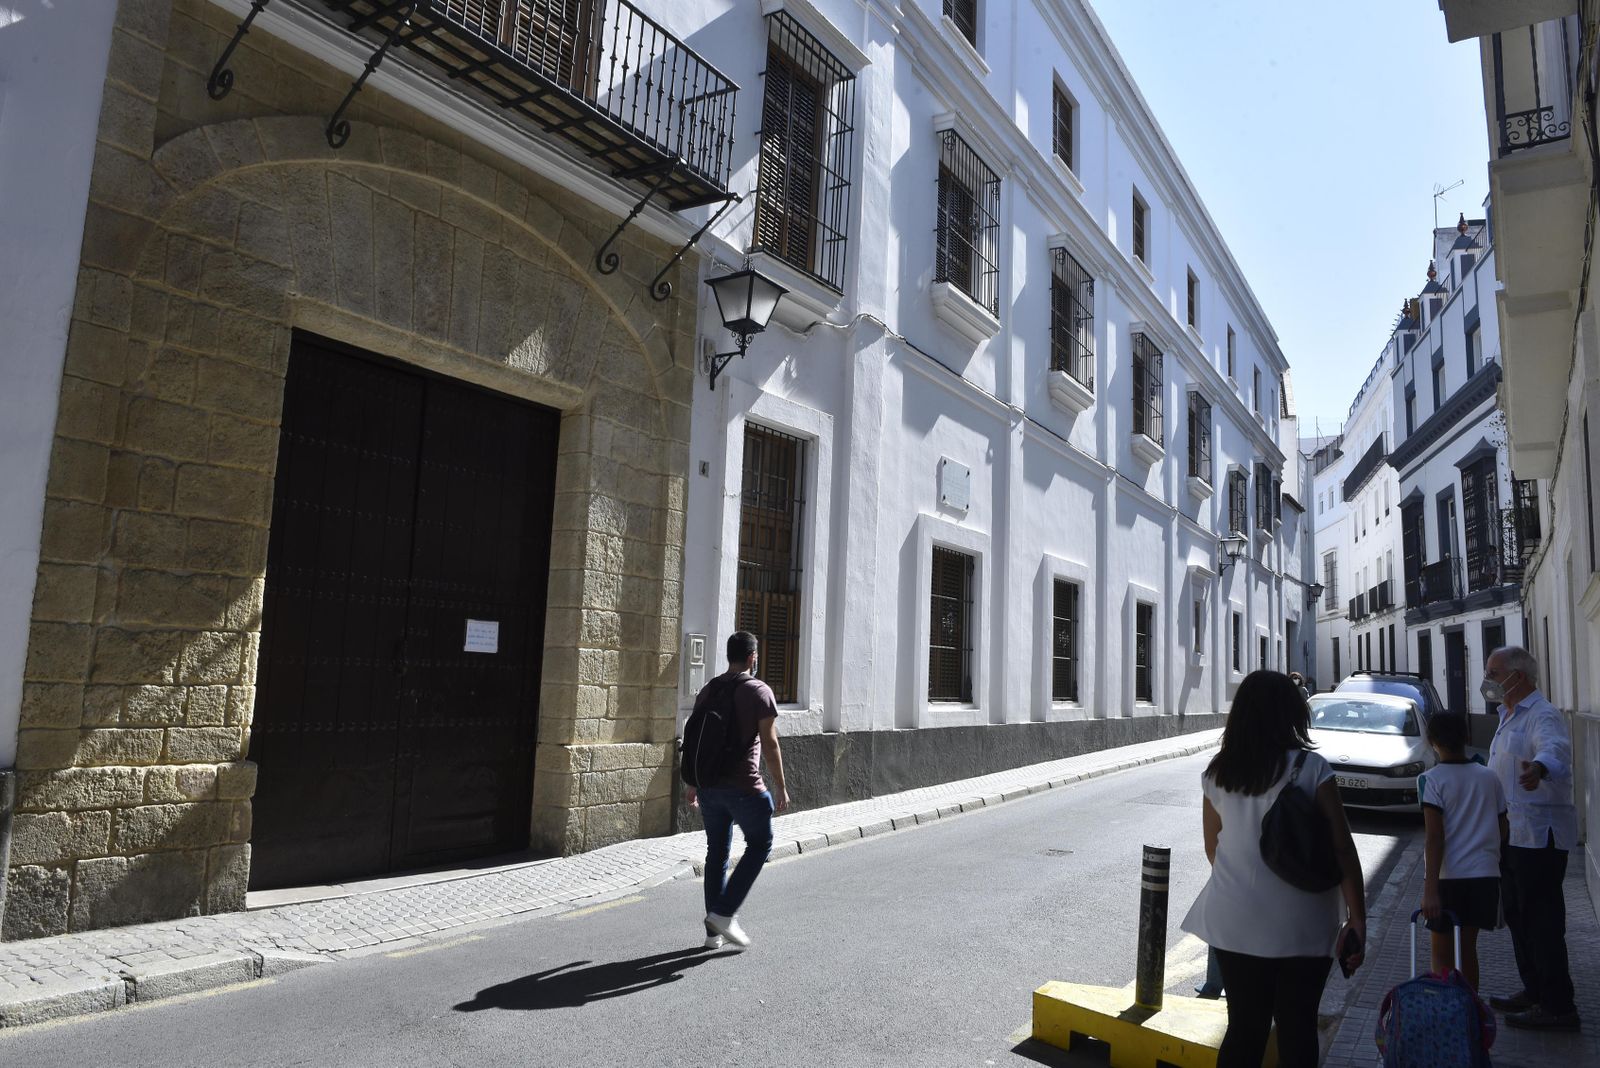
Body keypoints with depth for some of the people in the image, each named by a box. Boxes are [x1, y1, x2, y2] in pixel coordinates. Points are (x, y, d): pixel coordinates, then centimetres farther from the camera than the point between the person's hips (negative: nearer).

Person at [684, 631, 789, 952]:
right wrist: (780, 786, -5)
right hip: (744, 787, -6)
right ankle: (724, 913, 2)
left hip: (709, 785, 6)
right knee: (759, 845, 12)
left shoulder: (707, 691, 9)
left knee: (717, 853, 14)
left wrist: (692, 784, 18)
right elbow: (769, 743, -12)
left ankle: (714, 932, 17)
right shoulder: (759, 691, -8)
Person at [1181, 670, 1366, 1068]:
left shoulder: (1217, 772, 0)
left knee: (1244, 1028, 13)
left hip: (1235, 923, 2)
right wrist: (1357, 920, -5)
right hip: (1303, 927, -2)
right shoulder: (1312, 768, -10)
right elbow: (1342, 849, -11)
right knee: (1297, 1031, 12)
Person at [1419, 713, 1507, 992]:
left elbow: (1434, 836, -17)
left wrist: (1430, 887, -17)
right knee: (1468, 947, 17)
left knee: (1442, 952, 8)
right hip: (1484, 873, 4)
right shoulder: (1488, 777, 3)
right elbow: (1503, 830, 10)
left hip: (1447, 875, -4)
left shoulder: (1434, 779, -11)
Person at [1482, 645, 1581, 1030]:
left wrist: (1539, 768, -60)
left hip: (1538, 835, -10)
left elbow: (1555, 748, -41)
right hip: (1513, 835, 10)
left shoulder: (1542, 716, -16)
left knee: (1542, 920, -5)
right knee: (1518, 916, 17)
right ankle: (1534, 991, 29)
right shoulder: (1509, 716, 16)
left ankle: (1558, 1008, 4)